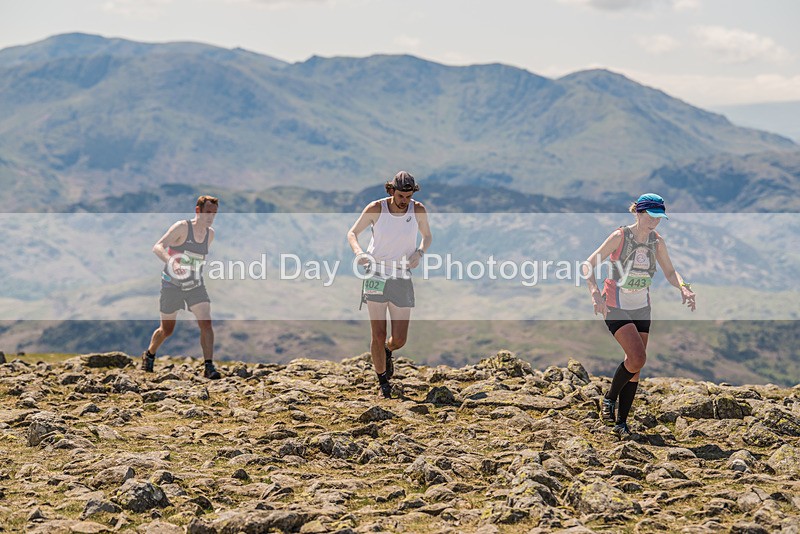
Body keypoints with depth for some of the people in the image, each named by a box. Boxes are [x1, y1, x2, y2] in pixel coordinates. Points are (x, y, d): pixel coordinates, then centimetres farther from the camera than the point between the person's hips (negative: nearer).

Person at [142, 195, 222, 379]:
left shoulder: (210, 233, 1)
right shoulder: (182, 227, -17)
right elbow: (157, 247, -28)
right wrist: (172, 262, -44)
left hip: (195, 286, 4)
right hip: (172, 285, -4)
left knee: (206, 323, -16)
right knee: (167, 330, 9)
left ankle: (209, 367, -16)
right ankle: (149, 355, 38)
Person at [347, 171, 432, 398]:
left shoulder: (418, 210, -5)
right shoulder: (376, 208, -9)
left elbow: (427, 236, 13)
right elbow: (352, 233, 3)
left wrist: (419, 253, -9)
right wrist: (359, 253, -19)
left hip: (402, 279, 2)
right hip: (376, 275, -1)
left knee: (399, 339, 1)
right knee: (378, 335, -4)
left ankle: (386, 351, 38)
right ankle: (383, 382, 16)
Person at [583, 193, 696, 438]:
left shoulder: (657, 242, 0)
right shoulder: (620, 236, -15)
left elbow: (670, 272, 9)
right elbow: (589, 265, -14)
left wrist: (683, 287, -12)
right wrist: (596, 293, -30)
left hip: (641, 308, 5)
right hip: (616, 308, -5)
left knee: (635, 367, 4)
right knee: (638, 358, -20)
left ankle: (621, 422, 14)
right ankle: (609, 398, 3)